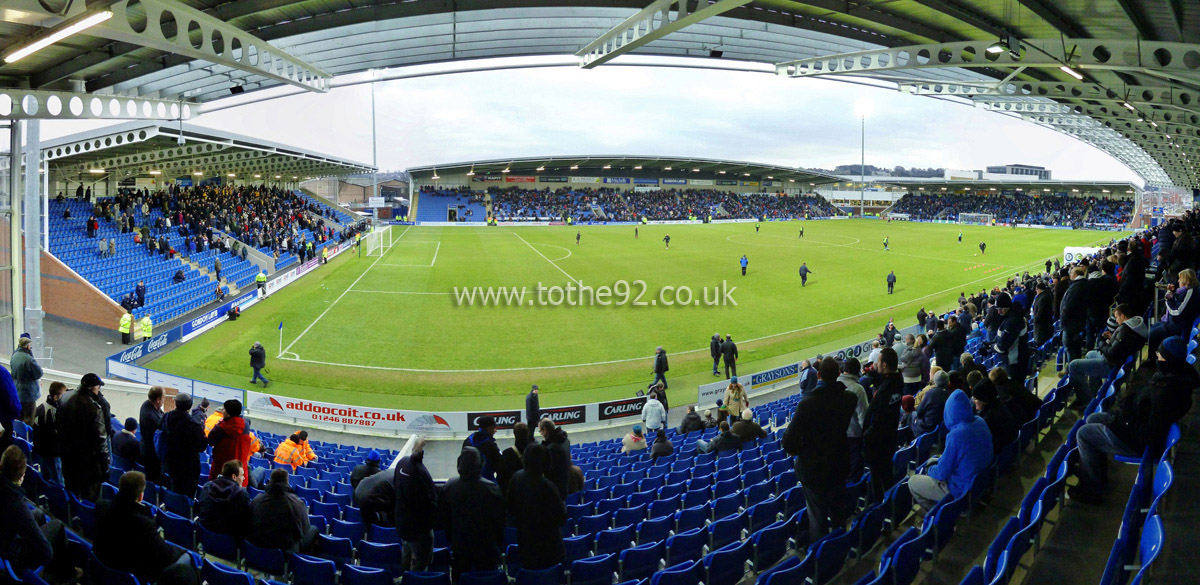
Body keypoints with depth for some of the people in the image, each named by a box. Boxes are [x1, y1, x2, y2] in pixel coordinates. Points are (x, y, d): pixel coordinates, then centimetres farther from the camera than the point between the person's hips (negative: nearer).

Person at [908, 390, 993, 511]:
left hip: (962, 489, -8)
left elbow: (942, 473, -21)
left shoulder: (956, 435, -32)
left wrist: (929, 470, 1)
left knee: (912, 482, 5)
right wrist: (939, 459, 14)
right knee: (932, 461, 25)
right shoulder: (981, 423, -7)